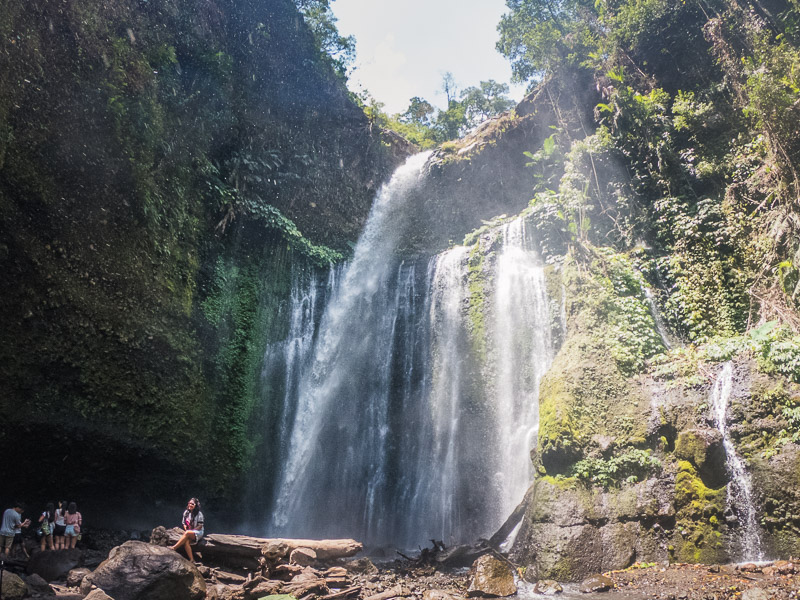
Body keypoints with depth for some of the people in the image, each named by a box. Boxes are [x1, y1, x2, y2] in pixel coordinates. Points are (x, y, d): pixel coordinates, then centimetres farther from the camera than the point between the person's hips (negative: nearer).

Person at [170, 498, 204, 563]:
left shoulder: (199, 514, -8)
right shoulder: (186, 512, 8)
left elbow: (200, 526, -10)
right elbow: (184, 523, 16)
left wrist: (189, 531, -16)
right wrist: (185, 529, -5)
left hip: (198, 532, -4)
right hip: (188, 531, 4)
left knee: (187, 533, -36)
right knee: (186, 542, -29)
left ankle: (174, 548, -29)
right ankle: (192, 560, -30)